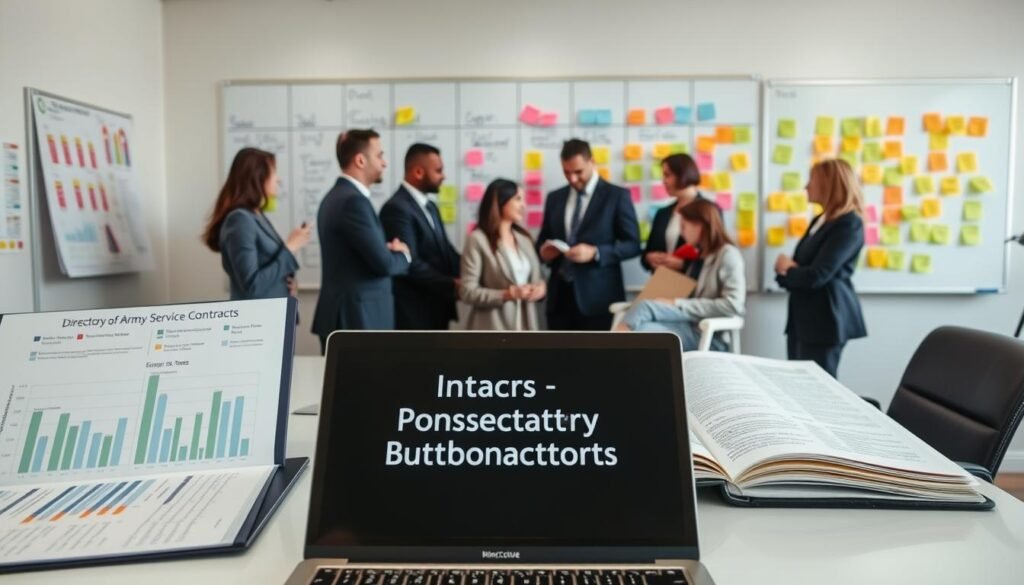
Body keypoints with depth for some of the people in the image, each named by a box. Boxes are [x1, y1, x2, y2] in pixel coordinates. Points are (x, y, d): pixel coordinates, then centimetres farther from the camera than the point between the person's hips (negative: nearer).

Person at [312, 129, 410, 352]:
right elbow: (383, 263, -20)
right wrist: (403, 254, 0)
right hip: (357, 317, -10)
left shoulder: (336, 196, 14)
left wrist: (391, 250, 0)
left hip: (342, 315, 10)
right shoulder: (353, 201, -17)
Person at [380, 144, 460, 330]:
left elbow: (445, 251, 13)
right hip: (413, 312, -9)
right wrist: (452, 285, -19)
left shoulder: (429, 207, 16)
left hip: (435, 309, 10)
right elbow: (410, 264, -22)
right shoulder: (397, 208, -16)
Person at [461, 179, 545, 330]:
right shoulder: (478, 239, -8)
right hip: (494, 327, -6)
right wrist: (507, 294, -19)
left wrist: (540, 287, -6)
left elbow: (535, 276, 17)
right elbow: (468, 292, -11)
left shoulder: (524, 238, 13)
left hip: (524, 325, 6)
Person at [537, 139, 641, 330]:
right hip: (560, 294, 4)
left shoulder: (617, 196, 0)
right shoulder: (554, 198, 14)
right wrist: (544, 251, -3)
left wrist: (595, 253, -18)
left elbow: (632, 244, -3)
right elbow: (543, 240, 21)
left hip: (598, 296, -4)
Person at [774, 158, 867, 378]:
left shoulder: (849, 224, -14)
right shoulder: (821, 220, 15)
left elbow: (816, 276, -22)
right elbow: (800, 267, 12)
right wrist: (786, 266, -11)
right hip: (802, 317, 9)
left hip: (825, 319, -9)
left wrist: (786, 271, -3)